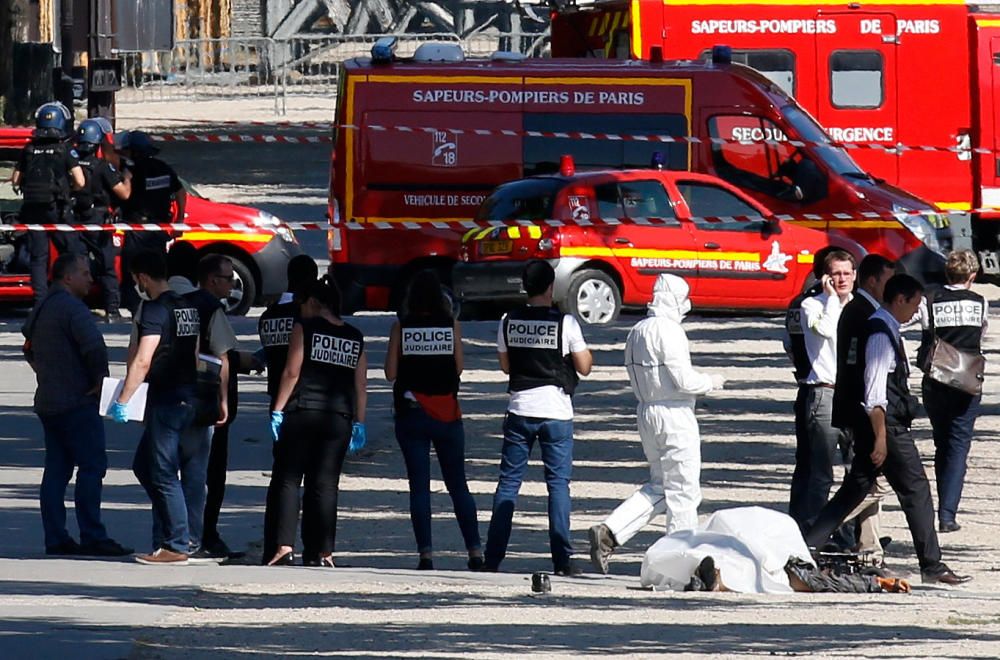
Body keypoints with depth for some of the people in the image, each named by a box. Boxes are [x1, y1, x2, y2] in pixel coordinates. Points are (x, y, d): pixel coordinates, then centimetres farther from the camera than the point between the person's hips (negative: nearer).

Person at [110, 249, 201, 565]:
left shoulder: (156, 309, -15)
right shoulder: (187, 307, 13)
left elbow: (142, 361, -21)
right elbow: (196, 354, 21)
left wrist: (122, 401, -17)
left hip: (165, 400, -9)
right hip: (186, 396, 9)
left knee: (163, 474, -4)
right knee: (143, 465, 17)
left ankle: (176, 547, -3)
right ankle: (174, 533, 17)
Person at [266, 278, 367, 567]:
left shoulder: (305, 328, -1)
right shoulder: (355, 338, 11)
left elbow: (292, 372, -7)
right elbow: (361, 385, 10)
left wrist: (278, 409, -4)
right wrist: (359, 423, 14)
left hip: (302, 412, -4)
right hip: (339, 418, 4)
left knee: (287, 479, 1)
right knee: (325, 485, 6)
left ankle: (284, 546, -10)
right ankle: (322, 552, 3)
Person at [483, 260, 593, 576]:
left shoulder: (509, 322, 1)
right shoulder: (565, 323, -9)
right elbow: (584, 367, -2)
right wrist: (585, 350, 16)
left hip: (519, 410, 3)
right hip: (556, 411, -3)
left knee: (508, 481, 8)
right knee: (558, 482, 2)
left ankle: (492, 558, 6)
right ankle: (562, 559, -2)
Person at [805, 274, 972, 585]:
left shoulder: (885, 329, 14)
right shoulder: (881, 334, -16)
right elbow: (875, 390, -21)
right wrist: (881, 437, -22)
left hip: (883, 423, 10)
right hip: (885, 424, -10)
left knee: (855, 489, 11)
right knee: (916, 490, -3)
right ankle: (932, 566, 2)